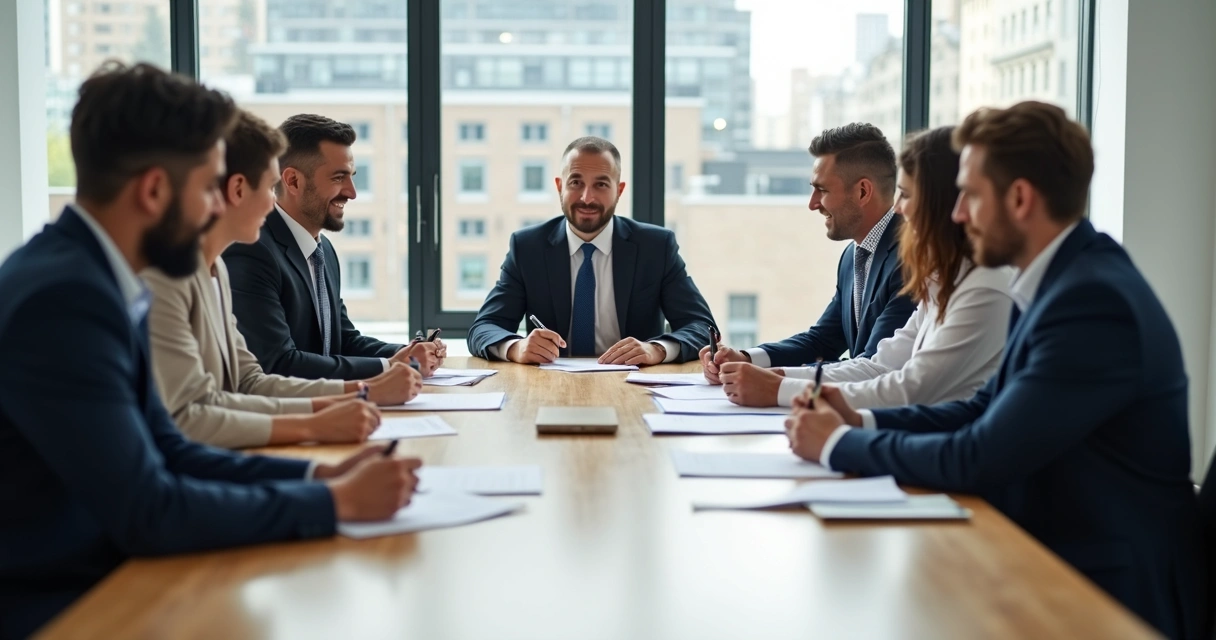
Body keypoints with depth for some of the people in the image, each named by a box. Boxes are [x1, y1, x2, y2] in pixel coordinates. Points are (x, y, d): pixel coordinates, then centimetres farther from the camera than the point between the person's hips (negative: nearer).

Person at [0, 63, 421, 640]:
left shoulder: (93, 276, 5)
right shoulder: (63, 297, -23)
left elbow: (166, 452, 9)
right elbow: (147, 513, -24)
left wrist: (318, 475, -2)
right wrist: (335, 501, -16)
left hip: (95, 578, 8)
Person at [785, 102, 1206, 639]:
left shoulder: (1093, 302, -24)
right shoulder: (1064, 278, 6)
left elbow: (976, 460, -24)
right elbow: (989, 410, 12)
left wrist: (839, 444, -11)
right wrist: (860, 421, 0)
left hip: (1111, 592, -8)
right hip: (1051, 558, 8)